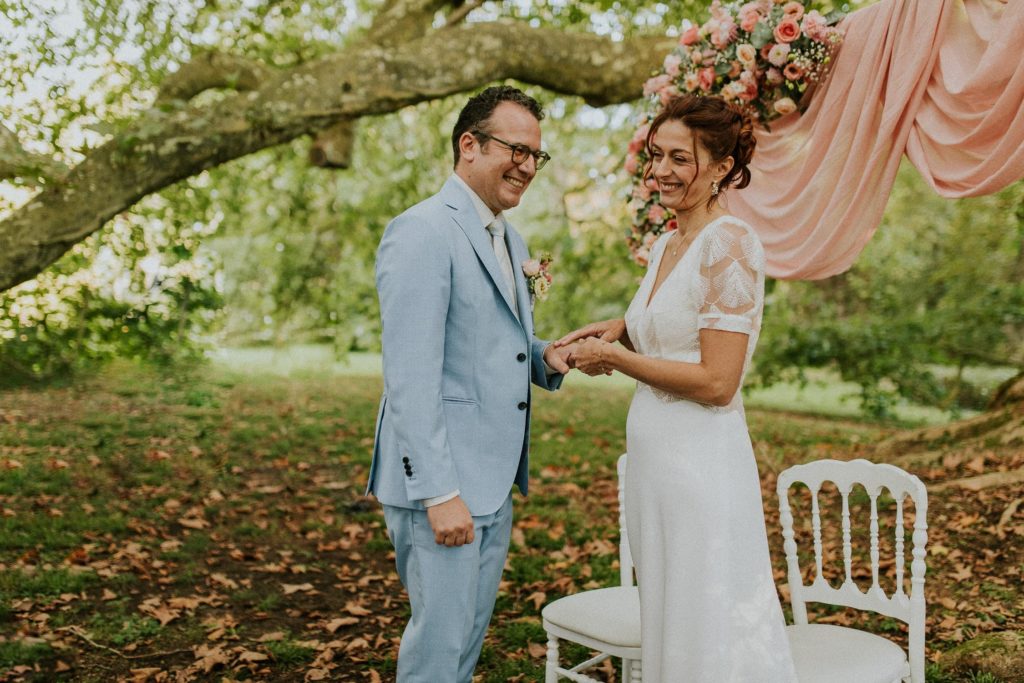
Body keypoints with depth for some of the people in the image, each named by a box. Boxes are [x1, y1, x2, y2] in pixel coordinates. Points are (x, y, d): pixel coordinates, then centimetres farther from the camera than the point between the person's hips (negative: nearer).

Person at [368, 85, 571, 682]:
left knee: (470, 635, 19)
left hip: (495, 478, 9)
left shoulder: (512, 241, 14)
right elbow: (411, 378, -20)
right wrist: (439, 492, -22)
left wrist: (546, 358, 0)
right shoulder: (422, 233, -15)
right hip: (440, 481, -9)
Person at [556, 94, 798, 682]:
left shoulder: (730, 244, -14)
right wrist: (621, 330, 5)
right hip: (653, 454, 9)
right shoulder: (666, 245, 12)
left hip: (702, 460, -9)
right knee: (668, 625, 18)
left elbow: (717, 382, -19)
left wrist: (614, 357, -11)